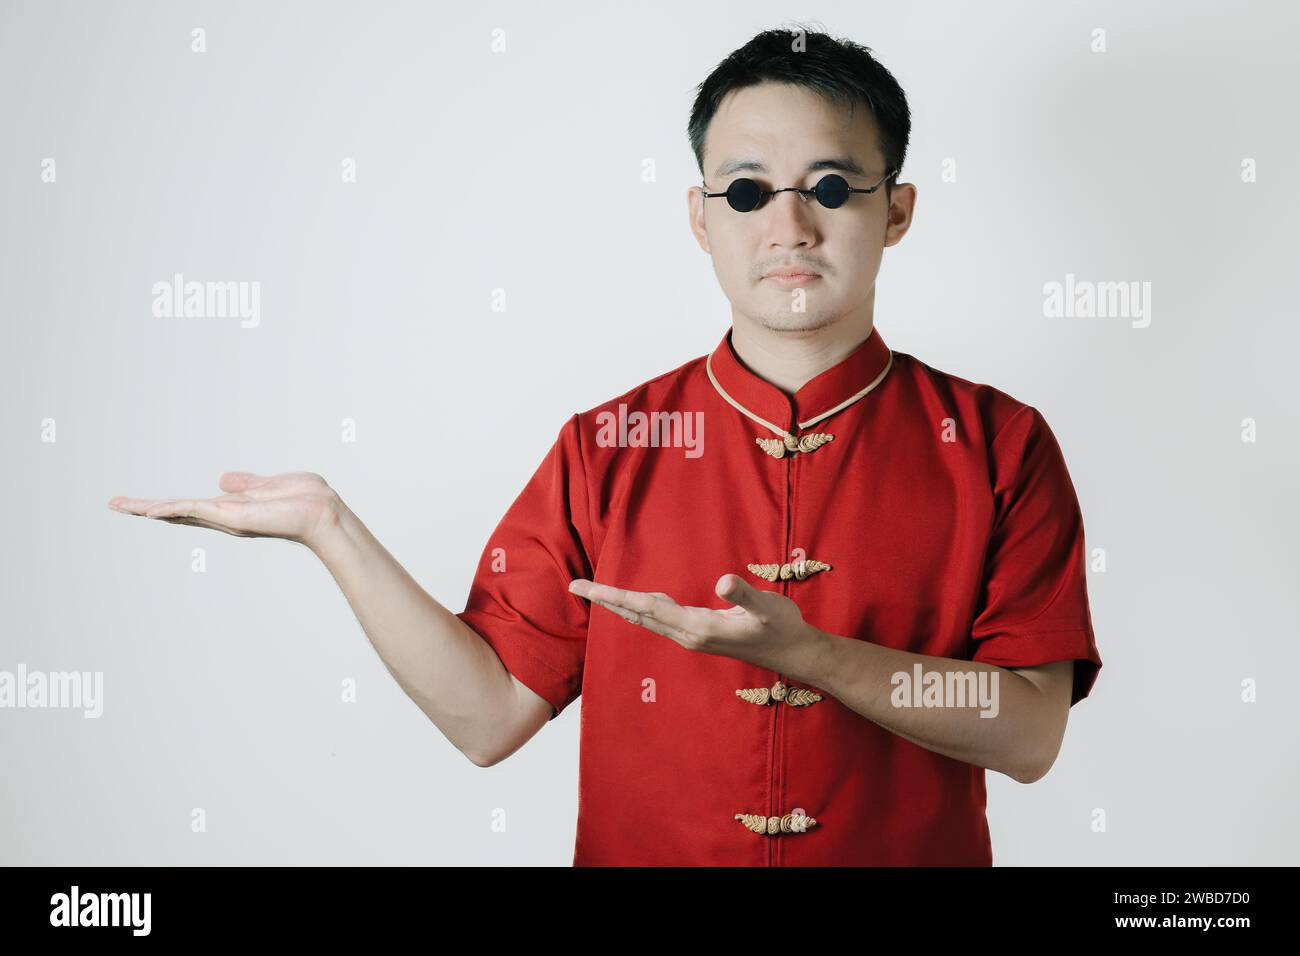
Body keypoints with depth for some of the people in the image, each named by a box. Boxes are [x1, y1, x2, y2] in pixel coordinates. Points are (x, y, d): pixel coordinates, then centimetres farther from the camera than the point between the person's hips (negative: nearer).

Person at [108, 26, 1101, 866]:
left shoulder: (998, 446, -7)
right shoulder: (607, 450, -3)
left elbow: (1028, 733, -13)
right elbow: (490, 712, -5)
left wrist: (803, 654, -26)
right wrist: (329, 527, -13)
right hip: (638, 849, 1)